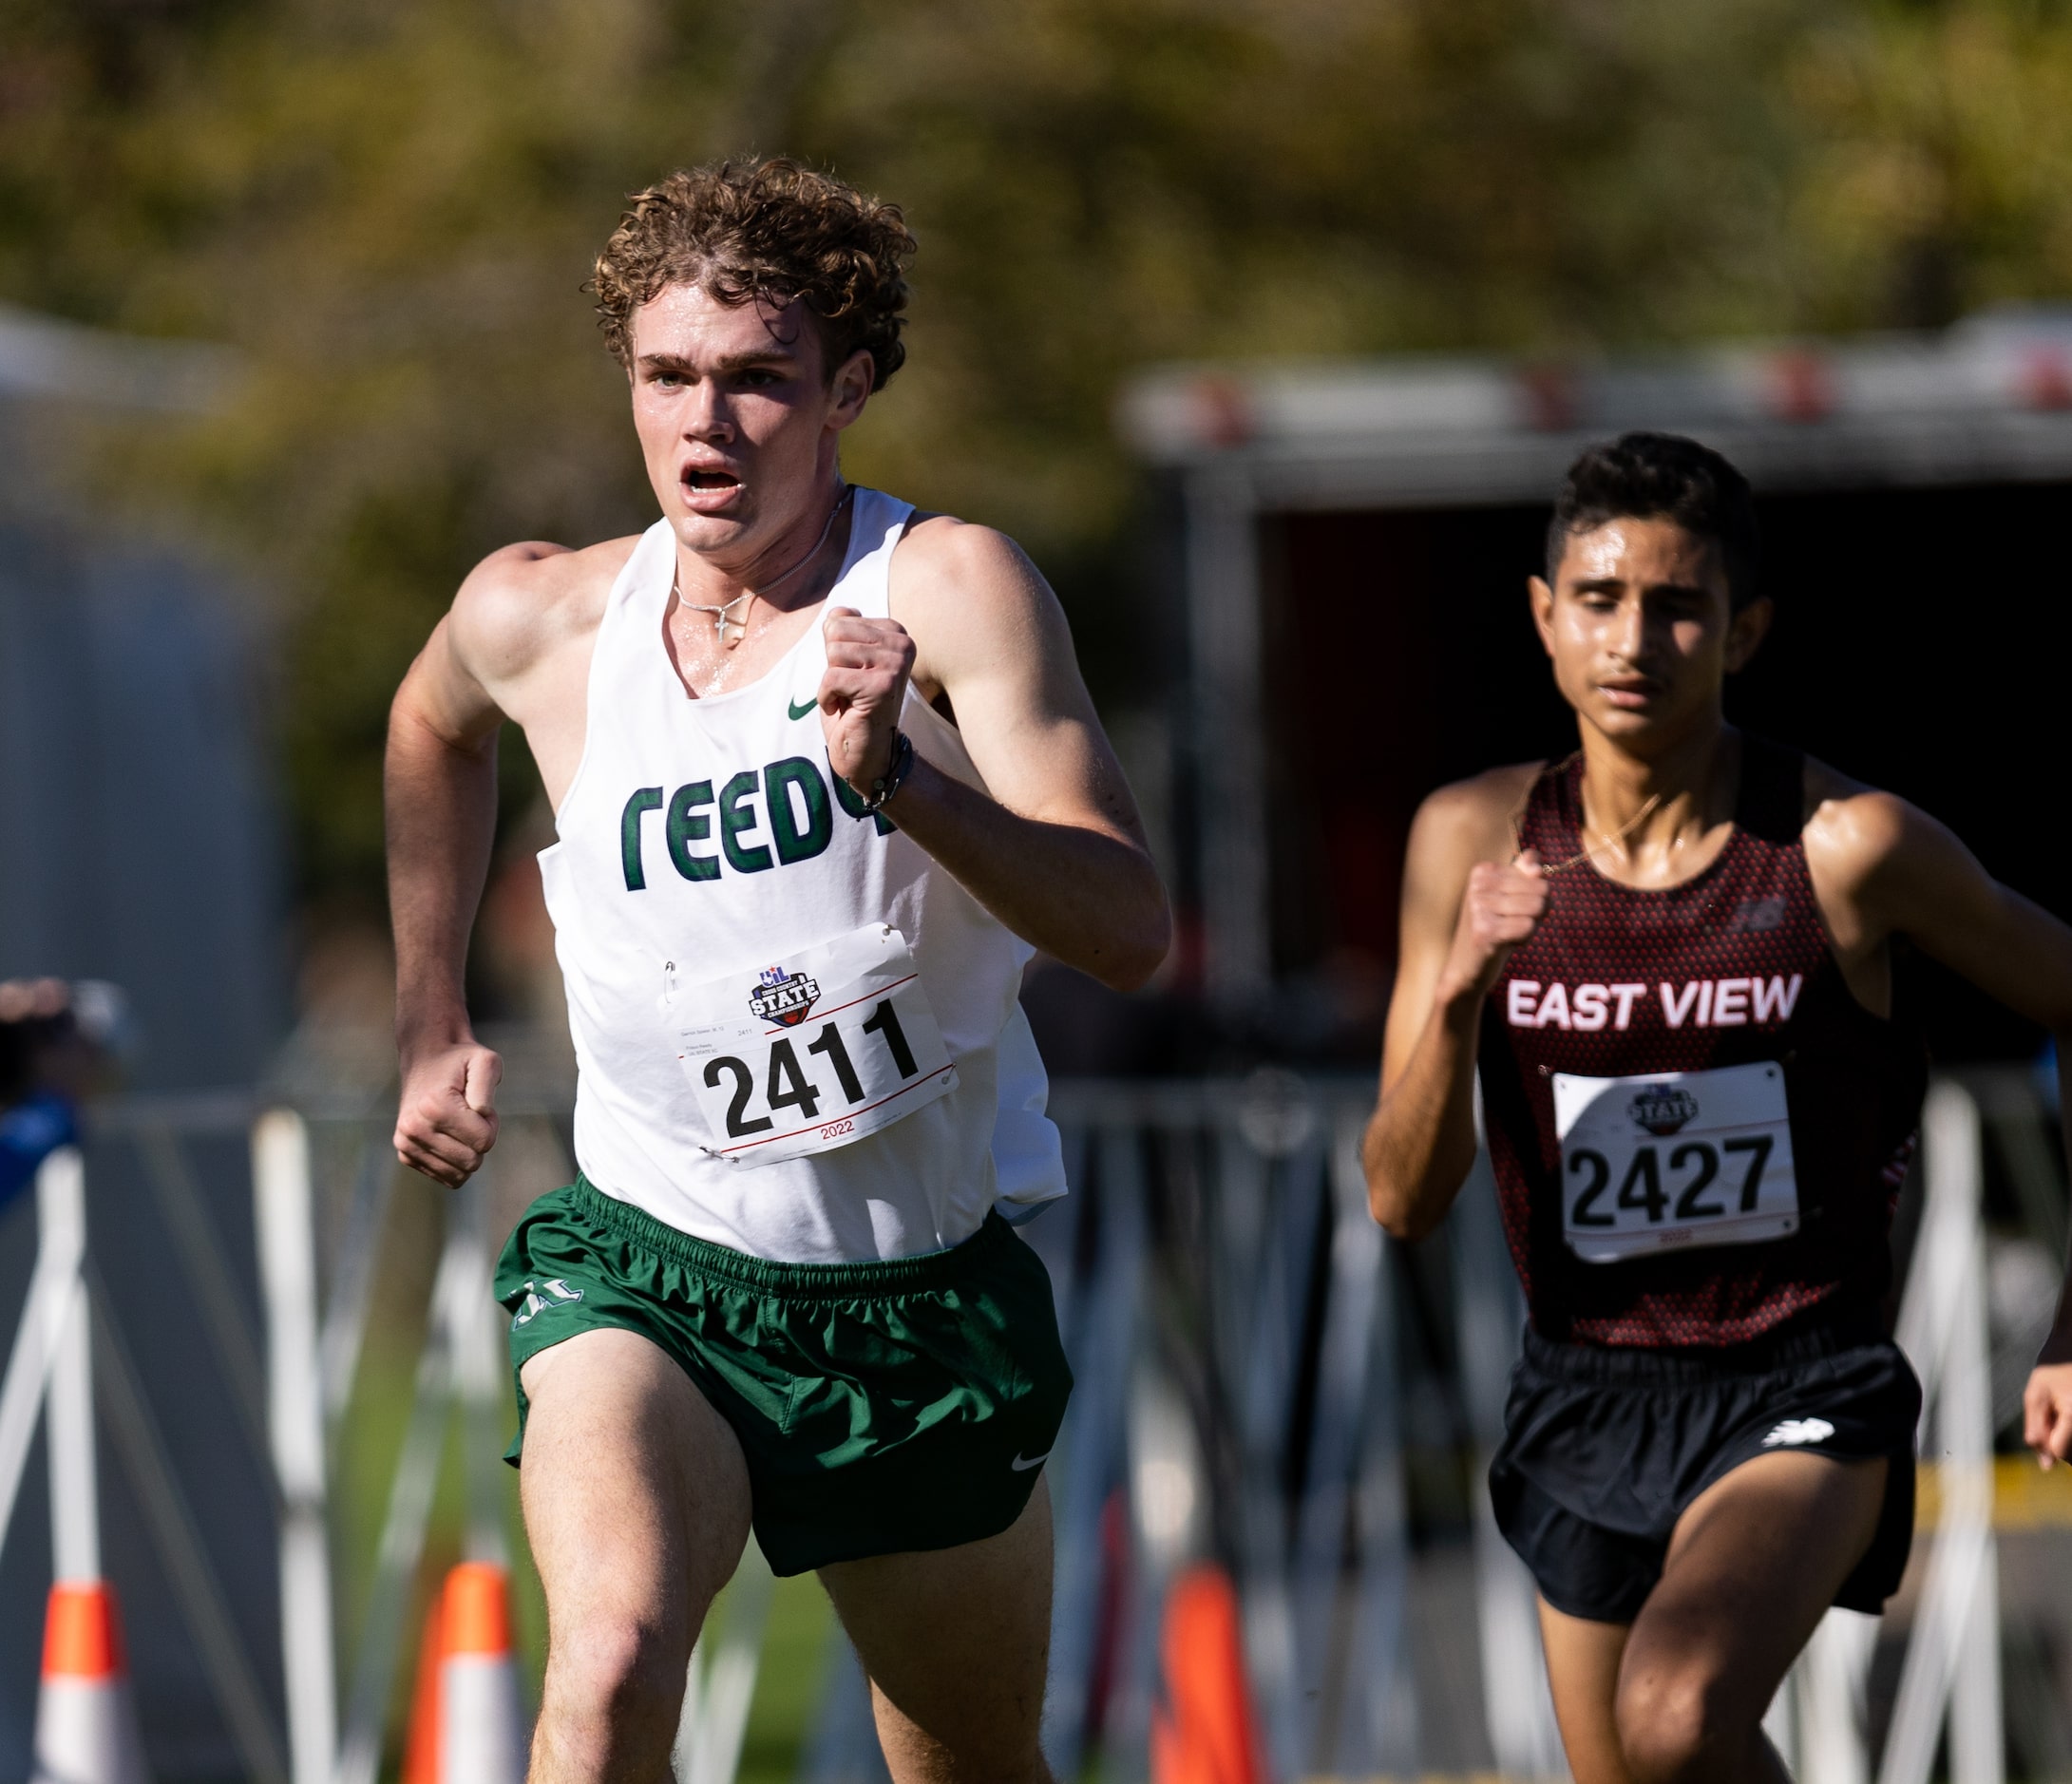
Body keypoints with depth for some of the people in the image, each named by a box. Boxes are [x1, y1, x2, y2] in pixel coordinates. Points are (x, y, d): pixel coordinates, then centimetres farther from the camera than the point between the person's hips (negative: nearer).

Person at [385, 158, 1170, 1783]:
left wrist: (900, 779, -38)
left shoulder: (947, 587, -13)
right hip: (650, 1267, 0)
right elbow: (434, 727, 24)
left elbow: (1131, 930, -23)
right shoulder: (539, 620, -3)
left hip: (931, 1296, 0)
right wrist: (430, 1026, 27)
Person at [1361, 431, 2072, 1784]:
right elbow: (1403, 1202, -4)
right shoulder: (1474, 839, -4)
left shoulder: (1849, 847, -13)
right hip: (1586, 1399, 4)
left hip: (1802, 1385, -4)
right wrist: (1456, 992, -22)